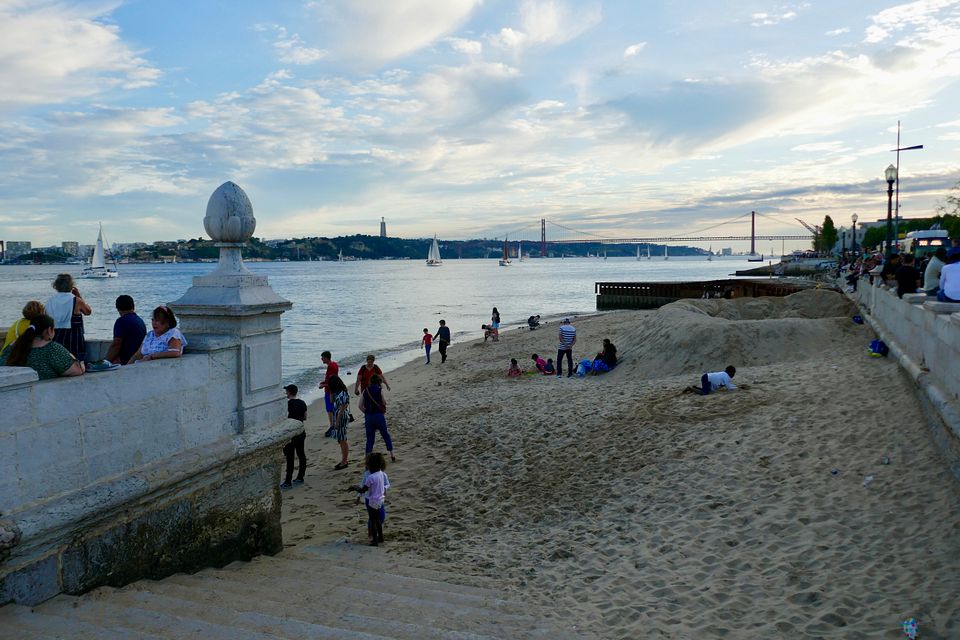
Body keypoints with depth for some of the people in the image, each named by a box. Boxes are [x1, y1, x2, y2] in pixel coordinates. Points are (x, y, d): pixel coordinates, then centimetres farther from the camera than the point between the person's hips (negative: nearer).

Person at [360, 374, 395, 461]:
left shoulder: (365, 391, 5)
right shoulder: (380, 390, -5)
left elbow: (360, 406, 3)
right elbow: (384, 403, -4)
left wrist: (367, 412, 14)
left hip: (368, 417, 3)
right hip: (379, 415, -3)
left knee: (369, 438, 9)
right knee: (386, 436, 12)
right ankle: (392, 456, 13)